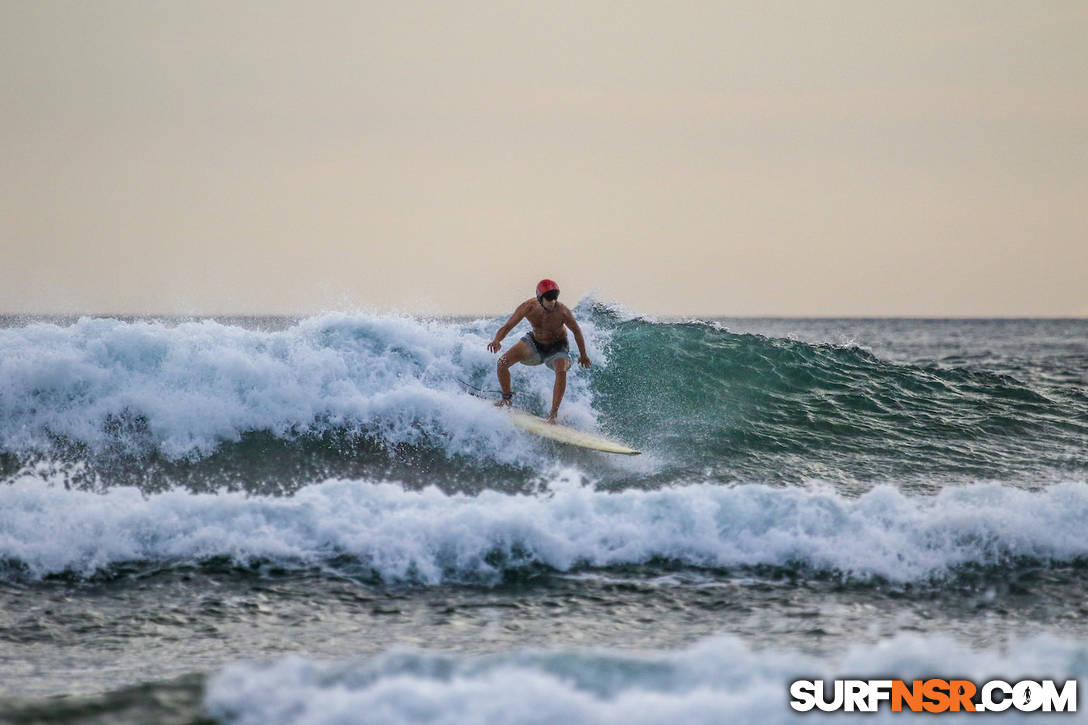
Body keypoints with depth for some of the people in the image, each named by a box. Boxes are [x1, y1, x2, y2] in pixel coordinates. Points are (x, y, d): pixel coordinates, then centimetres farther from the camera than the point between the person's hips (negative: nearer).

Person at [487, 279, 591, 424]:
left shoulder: (563, 311, -30)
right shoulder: (528, 307, -26)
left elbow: (576, 331, -11)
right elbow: (507, 327, -19)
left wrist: (583, 355, -1)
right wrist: (497, 340, -40)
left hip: (557, 347, -2)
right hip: (534, 343, 3)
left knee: (561, 371, -33)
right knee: (502, 362, -14)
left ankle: (553, 415, -27)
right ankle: (507, 398, 9)